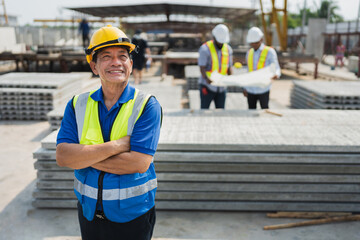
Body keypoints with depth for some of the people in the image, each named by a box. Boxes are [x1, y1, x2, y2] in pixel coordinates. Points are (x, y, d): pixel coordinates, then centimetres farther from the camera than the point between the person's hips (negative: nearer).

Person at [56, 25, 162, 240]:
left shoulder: (147, 105, -13)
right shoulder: (78, 105, -2)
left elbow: (139, 163, -23)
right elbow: (62, 156, -13)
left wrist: (84, 156, -18)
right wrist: (116, 146, -23)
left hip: (132, 214, -3)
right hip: (89, 212, 3)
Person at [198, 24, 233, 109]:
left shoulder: (228, 49, 7)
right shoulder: (205, 48, -10)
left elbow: (229, 67, 9)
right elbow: (202, 68, -16)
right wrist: (207, 79, -36)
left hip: (221, 87, 5)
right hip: (207, 86, -5)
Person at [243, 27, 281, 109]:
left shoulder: (269, 51, -1)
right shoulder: (249, 53, 13)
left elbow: (276, 69, -7)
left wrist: (276, 75, -31)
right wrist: (245, 87, 15)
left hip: (263, 89, -4)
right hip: (251, 89, 4)